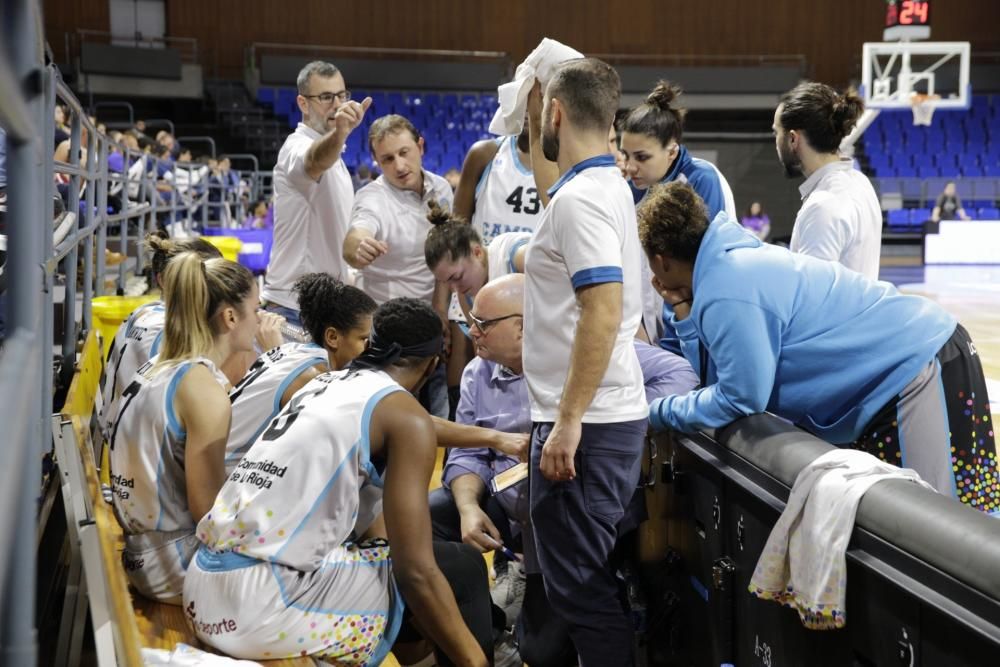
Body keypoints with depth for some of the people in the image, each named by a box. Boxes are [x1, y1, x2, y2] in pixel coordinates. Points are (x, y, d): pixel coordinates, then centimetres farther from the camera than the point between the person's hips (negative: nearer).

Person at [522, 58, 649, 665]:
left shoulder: (580, 198, -17)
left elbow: (603, 312, -25)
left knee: (579, 583, -4)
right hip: (614, 415, 10)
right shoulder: (609, 186, 12)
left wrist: (567, 422, -24)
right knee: (588, 579, 18)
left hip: (584, 423, -10)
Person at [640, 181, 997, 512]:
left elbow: (741, 397, -16)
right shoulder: (736, 260, 11)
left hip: (920, 369, -11)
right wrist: (685, 312, 7)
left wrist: (659, 411, -4)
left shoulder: (727, 294, -21)